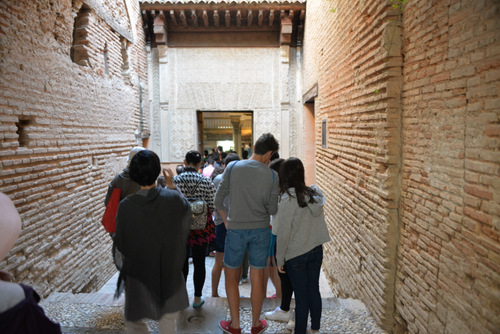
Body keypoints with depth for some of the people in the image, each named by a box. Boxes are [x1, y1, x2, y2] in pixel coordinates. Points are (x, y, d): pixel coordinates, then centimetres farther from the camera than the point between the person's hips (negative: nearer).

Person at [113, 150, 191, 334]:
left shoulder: (125, 207, -18)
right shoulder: (173, 198, -17)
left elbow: (121, 245, -7)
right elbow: (186, 207, 9)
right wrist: (171, 184, 17)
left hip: (138, 273, -1)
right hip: (170, 272, 1)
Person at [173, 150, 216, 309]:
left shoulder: (174, 181, -8)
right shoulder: (206, 181, -8)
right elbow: (213, 206, -7)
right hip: (202, 229, 0)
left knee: (182, 263, 13)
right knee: (199, 263, 12)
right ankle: (198, 298, 23)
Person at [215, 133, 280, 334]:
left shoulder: (232, 167, -8)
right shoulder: (272, 175, -8)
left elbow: (218, 200, -5)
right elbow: (273, 210, -4)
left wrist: (226, 221, 10)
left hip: (236, 229, 0)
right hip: (261, 230, 1)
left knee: (231, 276, 16)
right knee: (257, 278, 13)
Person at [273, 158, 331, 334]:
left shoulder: (288, 199, -19)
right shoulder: (315, 194, -3)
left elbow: (283, 233, -15)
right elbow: (316, 222, 5)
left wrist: (280, 259, -7)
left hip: (296, 254, -5)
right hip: (316, 250, 6)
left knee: (301, 295, 7)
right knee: (314, 290, 18)